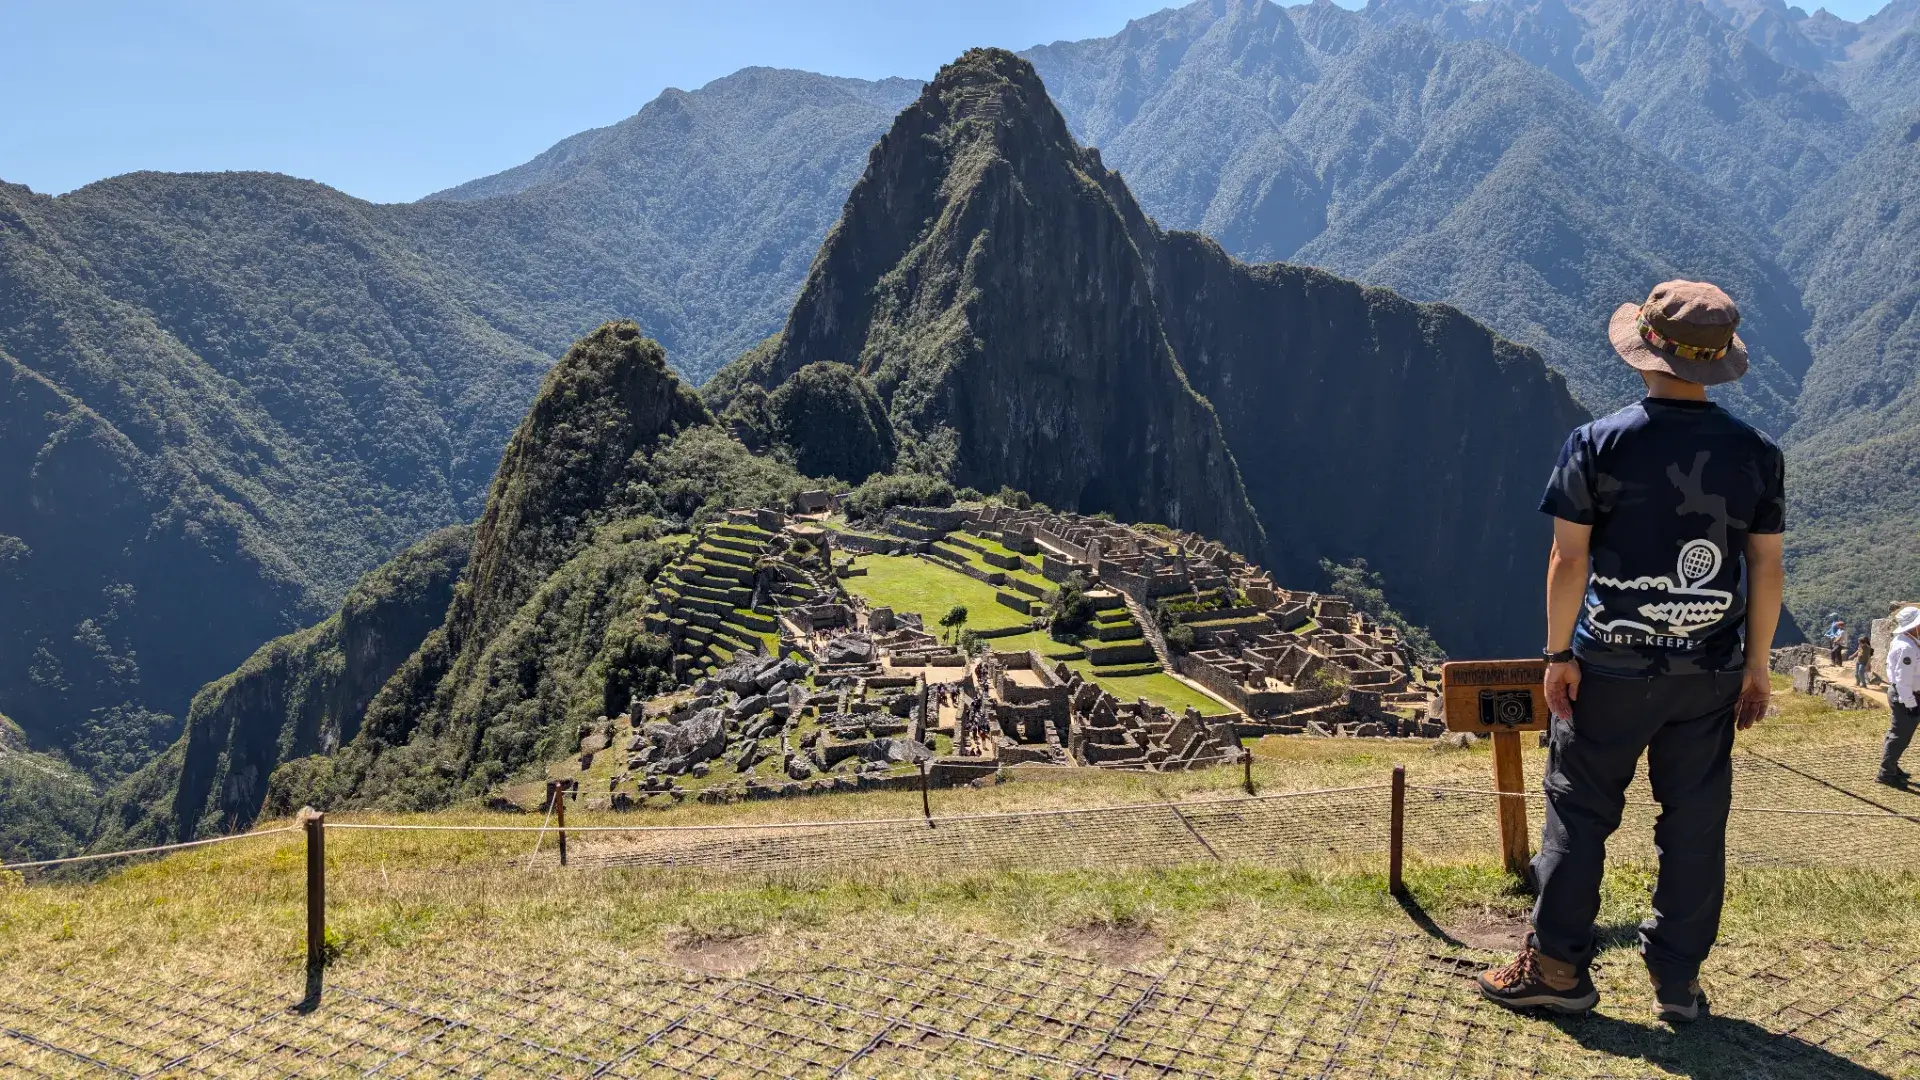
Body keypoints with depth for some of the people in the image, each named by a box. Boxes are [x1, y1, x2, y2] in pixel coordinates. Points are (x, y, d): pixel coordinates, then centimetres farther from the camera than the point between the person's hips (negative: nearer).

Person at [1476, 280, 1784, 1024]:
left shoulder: (1599, 444, -10)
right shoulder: (1755, 453, -2)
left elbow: (1569, 558, -10)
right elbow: (1767, 568, 2)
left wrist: (1559, 654, -3)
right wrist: (1757, 667, 10)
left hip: (1611, 667, -2)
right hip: (1710, 671, 3)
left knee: (1579, 813, 8)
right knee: (1695, 823, 10)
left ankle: (1557, 967, 14)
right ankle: (1678, 980, 19)